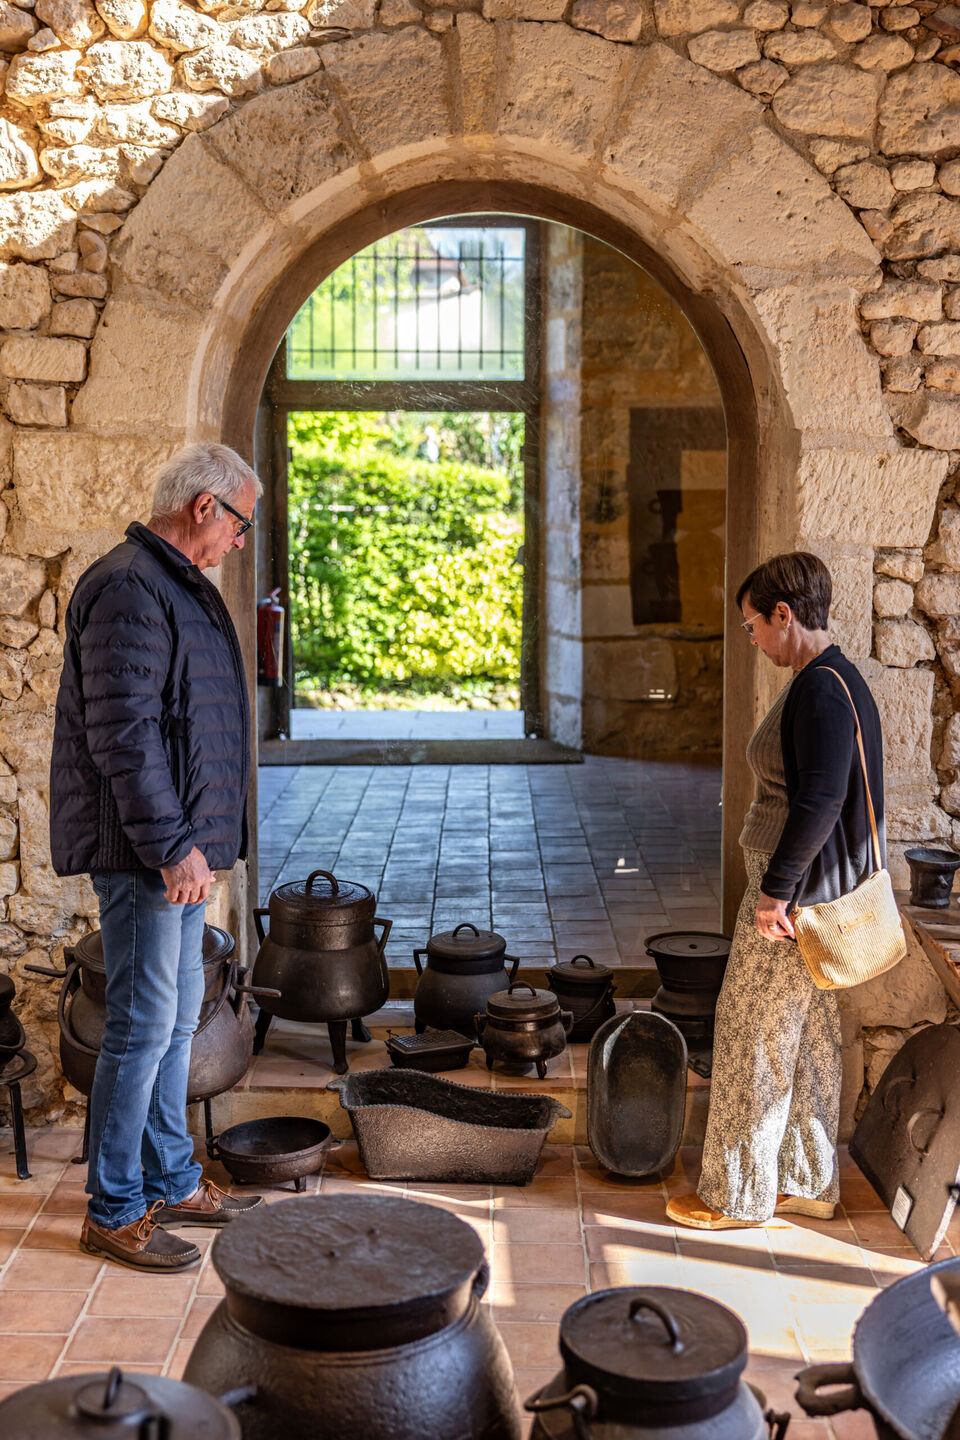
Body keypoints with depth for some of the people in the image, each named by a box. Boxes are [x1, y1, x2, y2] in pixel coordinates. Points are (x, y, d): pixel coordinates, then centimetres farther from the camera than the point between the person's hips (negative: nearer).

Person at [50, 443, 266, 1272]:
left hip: (180, 845, 10)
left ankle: (172, 1183, 28)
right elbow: (124, 734, -23)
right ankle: (114, 1211, 8)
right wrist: (171, 847, -23)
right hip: (145, 853, -10)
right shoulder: (128, 589, -17)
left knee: (177, 1019, 16)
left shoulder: (181, 585, 16)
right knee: (144, 1026, -3)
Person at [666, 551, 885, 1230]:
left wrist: (775, 889, -23)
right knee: (810, 1035, 17)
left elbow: (819, 801, -29)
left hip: (796, 892, -10)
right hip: (817, 889, 10)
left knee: (755, 1038, 2)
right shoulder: (838, 679, 10)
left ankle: (740, 1195, 15)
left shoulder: (819, 691, -21)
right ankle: (810, 1181, 29)